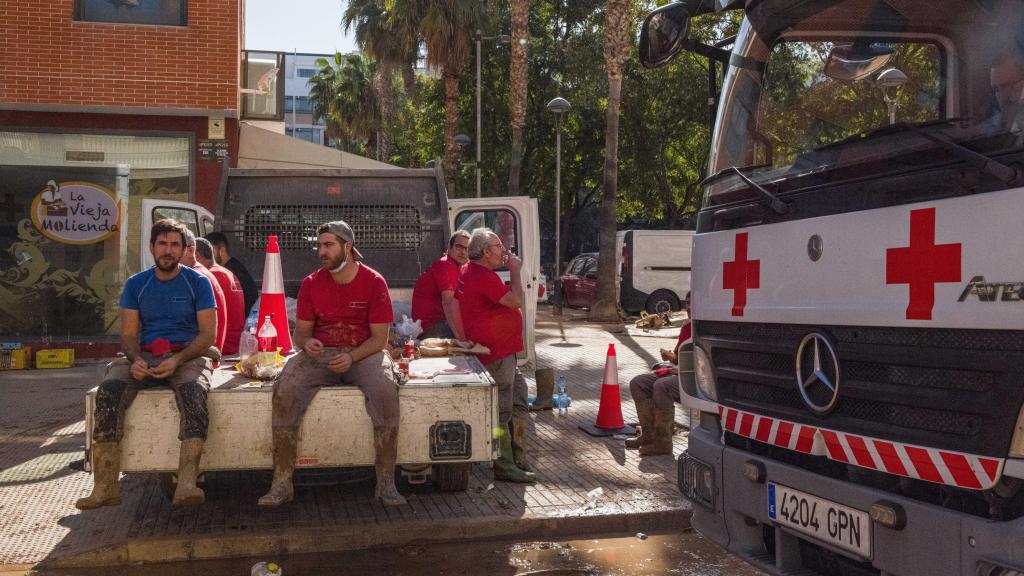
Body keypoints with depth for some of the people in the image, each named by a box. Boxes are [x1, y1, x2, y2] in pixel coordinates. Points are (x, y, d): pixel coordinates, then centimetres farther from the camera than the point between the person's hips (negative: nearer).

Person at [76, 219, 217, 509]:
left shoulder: (198, 283, 5)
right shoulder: (135, 285, 13)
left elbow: (208, 333, -2)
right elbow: (128, 334, 9)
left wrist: (177, 360, -19)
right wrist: (135, 360, -15)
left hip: (187, 356, -3)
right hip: (145, 357, 3)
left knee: (194, 390, -37)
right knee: (108, 391, -27)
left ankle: (186, 484, -48)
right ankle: (105, 488, -30)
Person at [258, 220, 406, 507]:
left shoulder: (374, 282, -1)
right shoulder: (311, 283, 7)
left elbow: (379, 338, -3)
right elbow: (300, 331, 11)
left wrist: (352, 357, -20)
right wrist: (306, 343, -14)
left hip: (363, 353, -2)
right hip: (320, 354, 2)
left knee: (385, 390, -34)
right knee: (285, 389, -27)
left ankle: (386, 483, -23)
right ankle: (282, 484, -20)